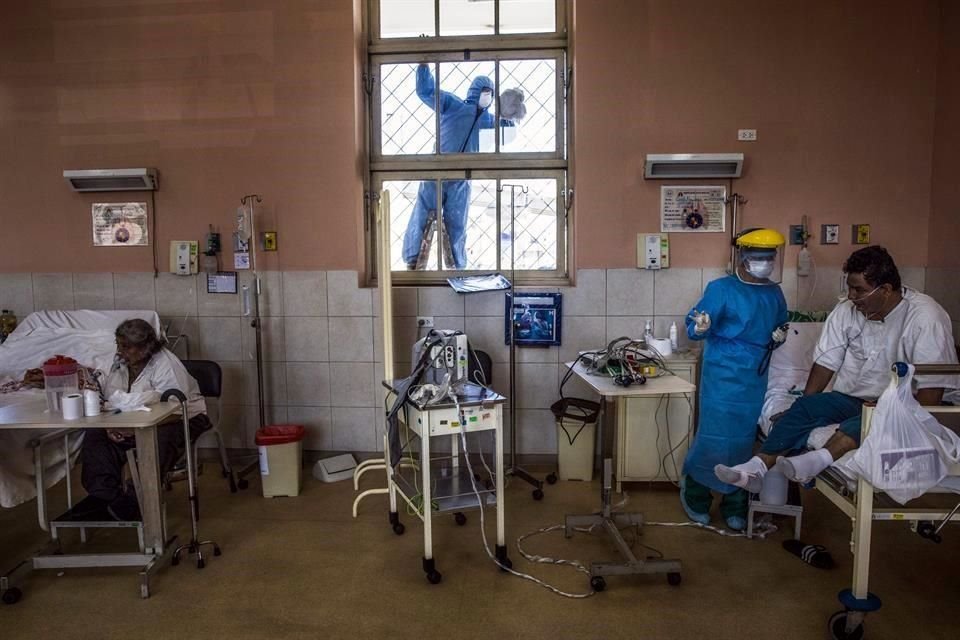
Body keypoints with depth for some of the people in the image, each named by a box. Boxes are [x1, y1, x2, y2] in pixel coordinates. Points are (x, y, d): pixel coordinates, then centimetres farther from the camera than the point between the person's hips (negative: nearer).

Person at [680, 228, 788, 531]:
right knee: (715, 438, -4)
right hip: (723, 378, -5)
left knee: (745, 441, 8)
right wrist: (701, 328, -34)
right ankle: (695, 496, 17)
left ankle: (735, 506, 22)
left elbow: (779, 329, 24)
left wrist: (779, 337, 1)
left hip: (756, 380, 5)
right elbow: (694, 328, -12)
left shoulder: (774, 294, 11)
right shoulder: (721, 288, -7)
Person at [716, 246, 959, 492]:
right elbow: (826, 362, 2)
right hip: (850, 398, 5)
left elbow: (933, 385, -18)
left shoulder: (925, 317, -15)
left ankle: (819, 460, -57)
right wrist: (804, 406, -4)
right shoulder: (846, 310, 0)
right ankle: (756, 467, -34)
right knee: (805, 406, -22)